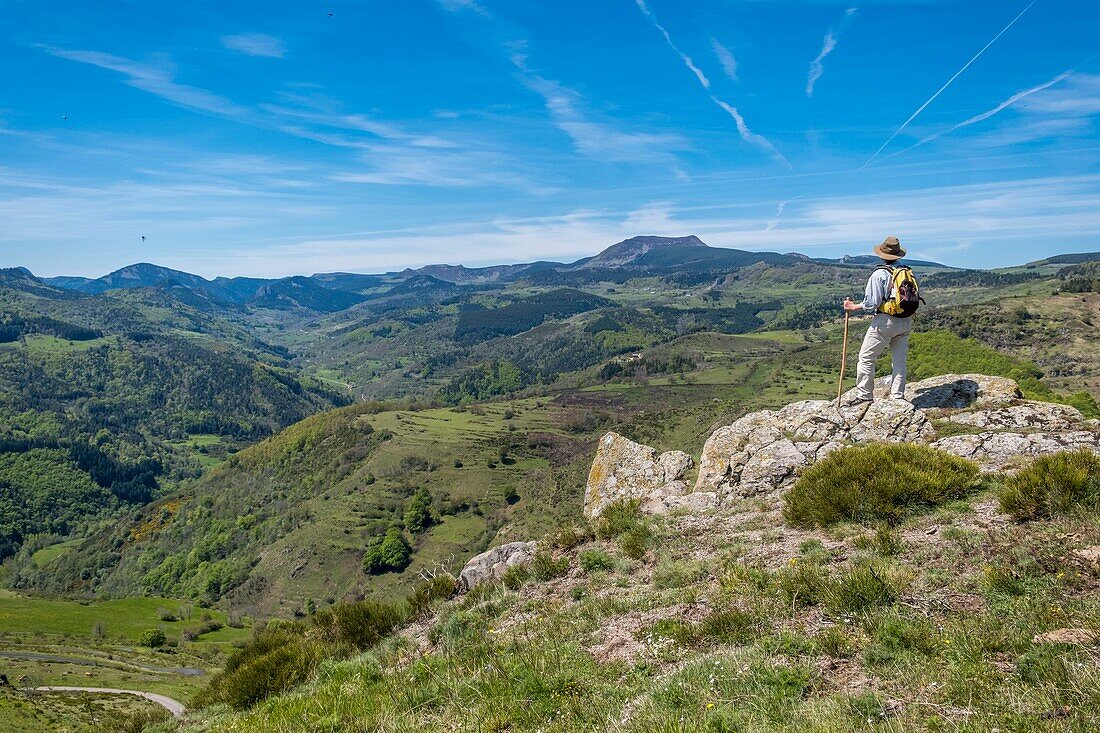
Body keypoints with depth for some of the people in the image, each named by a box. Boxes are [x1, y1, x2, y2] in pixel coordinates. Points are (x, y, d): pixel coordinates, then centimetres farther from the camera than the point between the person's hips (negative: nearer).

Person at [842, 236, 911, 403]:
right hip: (905, 322, 6)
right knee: (899, 361, 11)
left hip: (884, 321, -6)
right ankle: (898, 397, 13)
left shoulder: (879, 274, -11)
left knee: (866, 358, 3)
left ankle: (864, 395, 4)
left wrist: (854, 307, -3)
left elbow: (872, 303, -16)